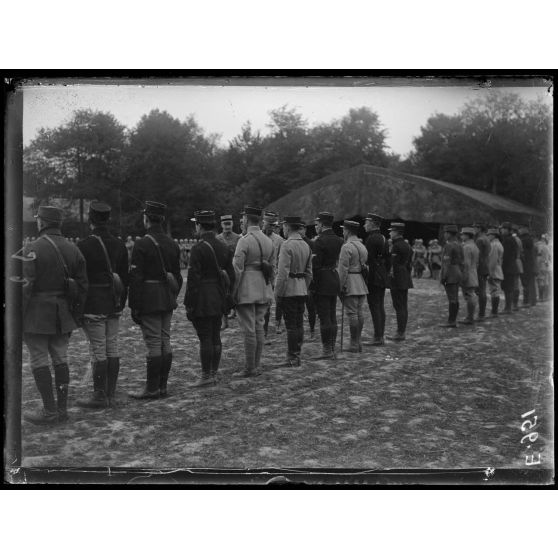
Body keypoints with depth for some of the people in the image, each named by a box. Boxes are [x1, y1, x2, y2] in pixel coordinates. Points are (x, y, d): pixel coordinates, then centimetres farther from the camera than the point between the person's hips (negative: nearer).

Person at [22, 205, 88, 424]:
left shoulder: (32, 249, -12)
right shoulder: (72, 249, 7)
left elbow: (25, 286, -17)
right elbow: (82, 285, 8)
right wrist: (77, 315, 15)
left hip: (37, 315, -6)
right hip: (63, 316, 6)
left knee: (39, 361, 1)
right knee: (60, 359, 12)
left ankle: (50, 411, 3)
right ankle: (62, 409, 16)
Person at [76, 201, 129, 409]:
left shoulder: (84, 246, -12)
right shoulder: (119, 245, 7)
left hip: (92, 306, -6)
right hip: (114, 305, 6)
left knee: (98, 351, -2)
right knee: (112, 348, 10)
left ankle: (100, 397, 3)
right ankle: (110, 394, 17)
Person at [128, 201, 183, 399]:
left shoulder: (142, 244, -12)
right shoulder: (172, 244, 10)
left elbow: (136, 278, -14)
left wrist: (134, 306, -10)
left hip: (149, 301, -7)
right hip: (168, 301, 7)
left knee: (153, 344, -4)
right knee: (165, 342, 11)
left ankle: (152, 388, 1)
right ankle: (162, 386, 18)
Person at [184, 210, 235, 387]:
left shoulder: (198, 249, -14)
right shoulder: (224, 247, 9)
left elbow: (193, 278, -16)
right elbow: (231, 275, 12)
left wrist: (188, 303, -10)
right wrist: (227, 299, 19)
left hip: (202, 301, -7)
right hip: (219, 300, 8)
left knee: (205, 338, -3)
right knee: (215, 337, 12)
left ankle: (206, 377, 2)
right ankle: (214, 374, 19)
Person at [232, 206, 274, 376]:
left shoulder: (244, 241, -13)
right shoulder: (268, 241, 9)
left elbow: (237, 269, -16)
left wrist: (232, 292, -9)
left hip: (246, 291, -7)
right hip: (263, 291, 7)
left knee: (249, 330, -1)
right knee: (259, 328, 13)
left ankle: (249, 369, 4)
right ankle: (257, 366, 18)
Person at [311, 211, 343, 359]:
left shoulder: (320, 241, -14)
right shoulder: (339, 240, 9)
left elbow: (316, 265, -16)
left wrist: (312, 285, -11)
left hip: (322, 283, -8)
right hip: (335, 281, 8)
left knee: (324, 317, -4)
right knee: (332, 316, 12)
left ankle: (327, 350, -1)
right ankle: (332, 348, 18)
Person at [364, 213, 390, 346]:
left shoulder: (371, 238, -14)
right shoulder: (383, 238, 15)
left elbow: (369, 258, -19)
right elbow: (388, 259, 18)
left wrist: (366, 275, -16)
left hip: (373, 277, -9)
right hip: (383, 278, 9)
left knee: (375, 307, -7)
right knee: (380, 306, 12)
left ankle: (378, 337, -6)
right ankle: (381, 336, 17)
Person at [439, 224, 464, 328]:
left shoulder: (448, 246, -16)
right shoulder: (459, 245, 13)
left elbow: (446, 263, -19)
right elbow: (461, 262, 15)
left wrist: (442, 277, -16)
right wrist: (460, 275, 20)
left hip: (450, 275, -9)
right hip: (457, 274, 9)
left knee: (452, 299, -7)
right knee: (455, 299, 10)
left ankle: (451, 321, -5)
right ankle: (453, 320, 12)